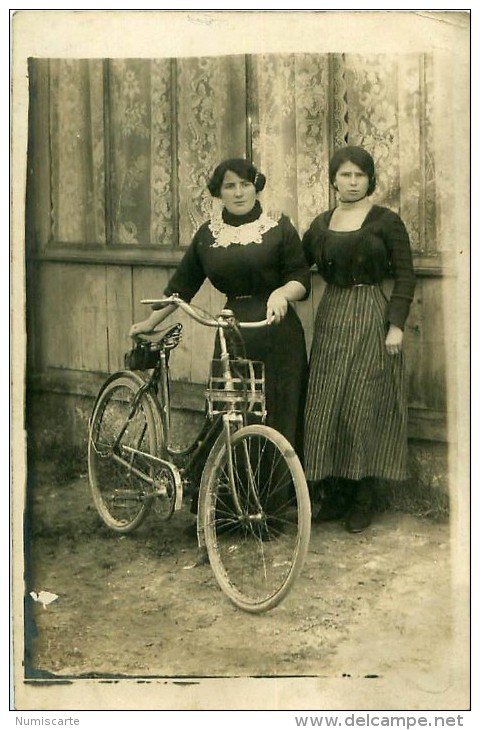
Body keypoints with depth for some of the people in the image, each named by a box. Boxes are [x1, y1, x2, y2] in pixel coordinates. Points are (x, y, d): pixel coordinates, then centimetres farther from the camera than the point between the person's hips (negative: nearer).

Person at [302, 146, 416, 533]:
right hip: (331, 317, 5)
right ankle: (335, 494, 15)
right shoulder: (321, 224, 11)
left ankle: (363, 499, 7)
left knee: (364, 406, -4)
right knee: (326, 406, 4)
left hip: (372, 317, -4)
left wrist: (396, 324, -12)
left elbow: (405, 275, -4)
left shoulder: (386, 221, -2)